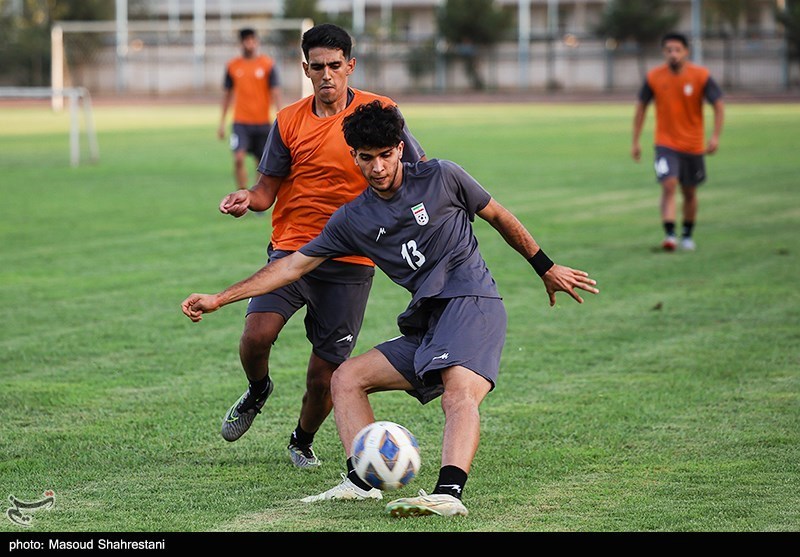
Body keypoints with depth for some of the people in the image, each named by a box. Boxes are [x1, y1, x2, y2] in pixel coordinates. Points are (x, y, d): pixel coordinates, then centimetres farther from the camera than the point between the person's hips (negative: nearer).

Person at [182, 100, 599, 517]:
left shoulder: (441, 177, 2)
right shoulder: (353, 220, 11)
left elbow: (499, 217, 14)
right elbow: (295, 264, 13)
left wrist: (547, 270, 17)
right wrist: (219, 299, 9)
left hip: (471, 300, -7)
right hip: (425, 323, 7)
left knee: (459, 397, -30)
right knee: (346, 378, 0)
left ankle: (449, 492, -51)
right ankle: (361, 481, -15)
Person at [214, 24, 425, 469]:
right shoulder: (289, 121, 5)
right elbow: (269, 189, 9)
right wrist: (248, 199, -14)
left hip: (350, 263, -1)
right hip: (291, 249, 1)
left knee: (326, 373, -2)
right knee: (257, 333, -22)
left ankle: (304, 441, 29)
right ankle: (258, 391, 13)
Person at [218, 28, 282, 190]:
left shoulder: (268, 64, -2)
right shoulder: (232, 66, 5)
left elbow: (275, 92, -4)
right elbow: (228, 94, 13)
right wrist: (222, 122, 12)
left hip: (263, 122, 0)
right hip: (241, 122, 0)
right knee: (239, 158, -16)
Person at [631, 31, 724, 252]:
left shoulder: (701, 76, -10)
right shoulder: (654, 77, -7)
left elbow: (718, 105, -6)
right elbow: (641, 107, 4)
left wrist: (716, 136, -18)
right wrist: (635, 141, 4)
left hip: (693, 144, 1)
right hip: (666, 143, -1)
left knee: (689, 192, 11)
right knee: (669, 185, -20)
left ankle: (687, 235, 30)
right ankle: (669, 235, -25)